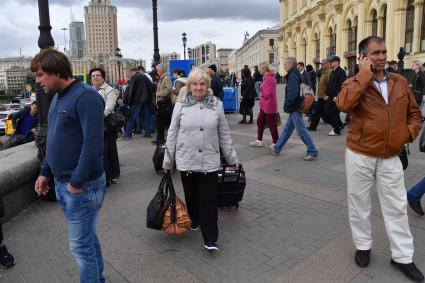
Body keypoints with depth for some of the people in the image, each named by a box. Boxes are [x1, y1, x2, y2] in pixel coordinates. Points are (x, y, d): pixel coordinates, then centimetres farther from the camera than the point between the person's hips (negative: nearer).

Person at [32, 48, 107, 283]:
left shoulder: (85, 96, -18)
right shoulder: (57, 97, 11)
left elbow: (93, 143, -24)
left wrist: (77, 182, -21)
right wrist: (45, 173, 15)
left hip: (83, 186, -9)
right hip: (61, 183, 9)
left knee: (81, 244, 2)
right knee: (87, 237, 20)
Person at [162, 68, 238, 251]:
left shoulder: (216, 104, 1)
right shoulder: (181, 104, 0)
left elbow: (224, 134, 7)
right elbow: (172, 133, 4)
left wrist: (232, 158, 10)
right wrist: (167, 160, 5)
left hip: (209, 161, 0)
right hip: (186, 160, 1)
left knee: (209, 200, 0)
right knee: (191, 196, 16)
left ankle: (210, 239, 9)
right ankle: (194, 220, 43)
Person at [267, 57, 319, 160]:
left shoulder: (293, 75, -16)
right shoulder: (295, 74, 14)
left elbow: (293, 93, -26)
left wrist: (286, 105, -14)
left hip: (295, 108, -10)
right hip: (295, 107, 10)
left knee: (301, 130, -4)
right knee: (287, 129, 16)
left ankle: (313, 152, 3)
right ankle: (277, 148, 27)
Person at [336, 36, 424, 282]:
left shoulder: (400, 82, 5)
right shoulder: (355, 83, -6)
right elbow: (344, 104, -29)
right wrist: (364, 75, -21)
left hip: (391, 158, 3)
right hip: (360, 156, -3)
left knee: (396, 206, 10)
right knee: (359, 203, 11)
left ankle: (402, 257, 25)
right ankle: (363, 246, 31)